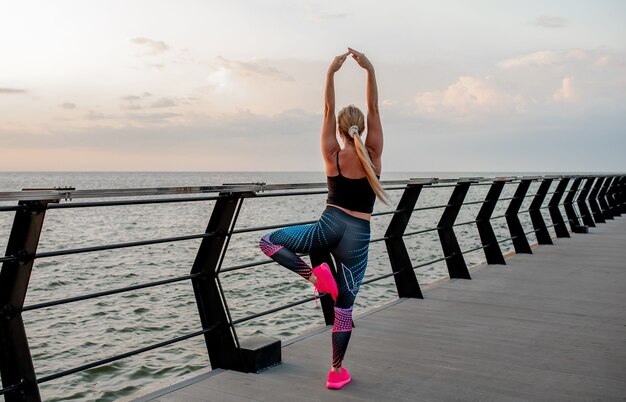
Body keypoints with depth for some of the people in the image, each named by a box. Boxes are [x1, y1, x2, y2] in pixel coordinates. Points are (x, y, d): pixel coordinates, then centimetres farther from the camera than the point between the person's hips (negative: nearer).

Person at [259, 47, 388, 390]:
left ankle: (314, 275, -6)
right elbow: (374, 110, 0)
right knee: (344, 307, 8)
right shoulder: (372, 155, -2)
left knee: (268, 241, 13)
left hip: (329, 226, -1)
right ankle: (337, 372, 14)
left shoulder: (333, 156, -2)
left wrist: (331, 73, -3)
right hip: (357, 235, 2)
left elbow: (328, 111, 1)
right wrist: (370, 70, -5)